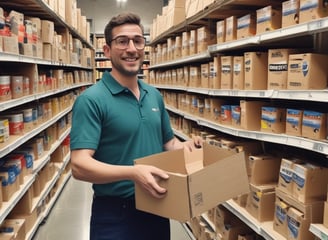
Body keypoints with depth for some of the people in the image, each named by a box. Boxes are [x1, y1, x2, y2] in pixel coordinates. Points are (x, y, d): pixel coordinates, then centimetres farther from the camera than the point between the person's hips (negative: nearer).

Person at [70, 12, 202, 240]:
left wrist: (188, 145, -5)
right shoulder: (92, 100, -16)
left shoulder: (155, 96, 5)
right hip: (115, 214, -6)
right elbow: (80, 165, -22)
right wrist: (132, 172, -35)